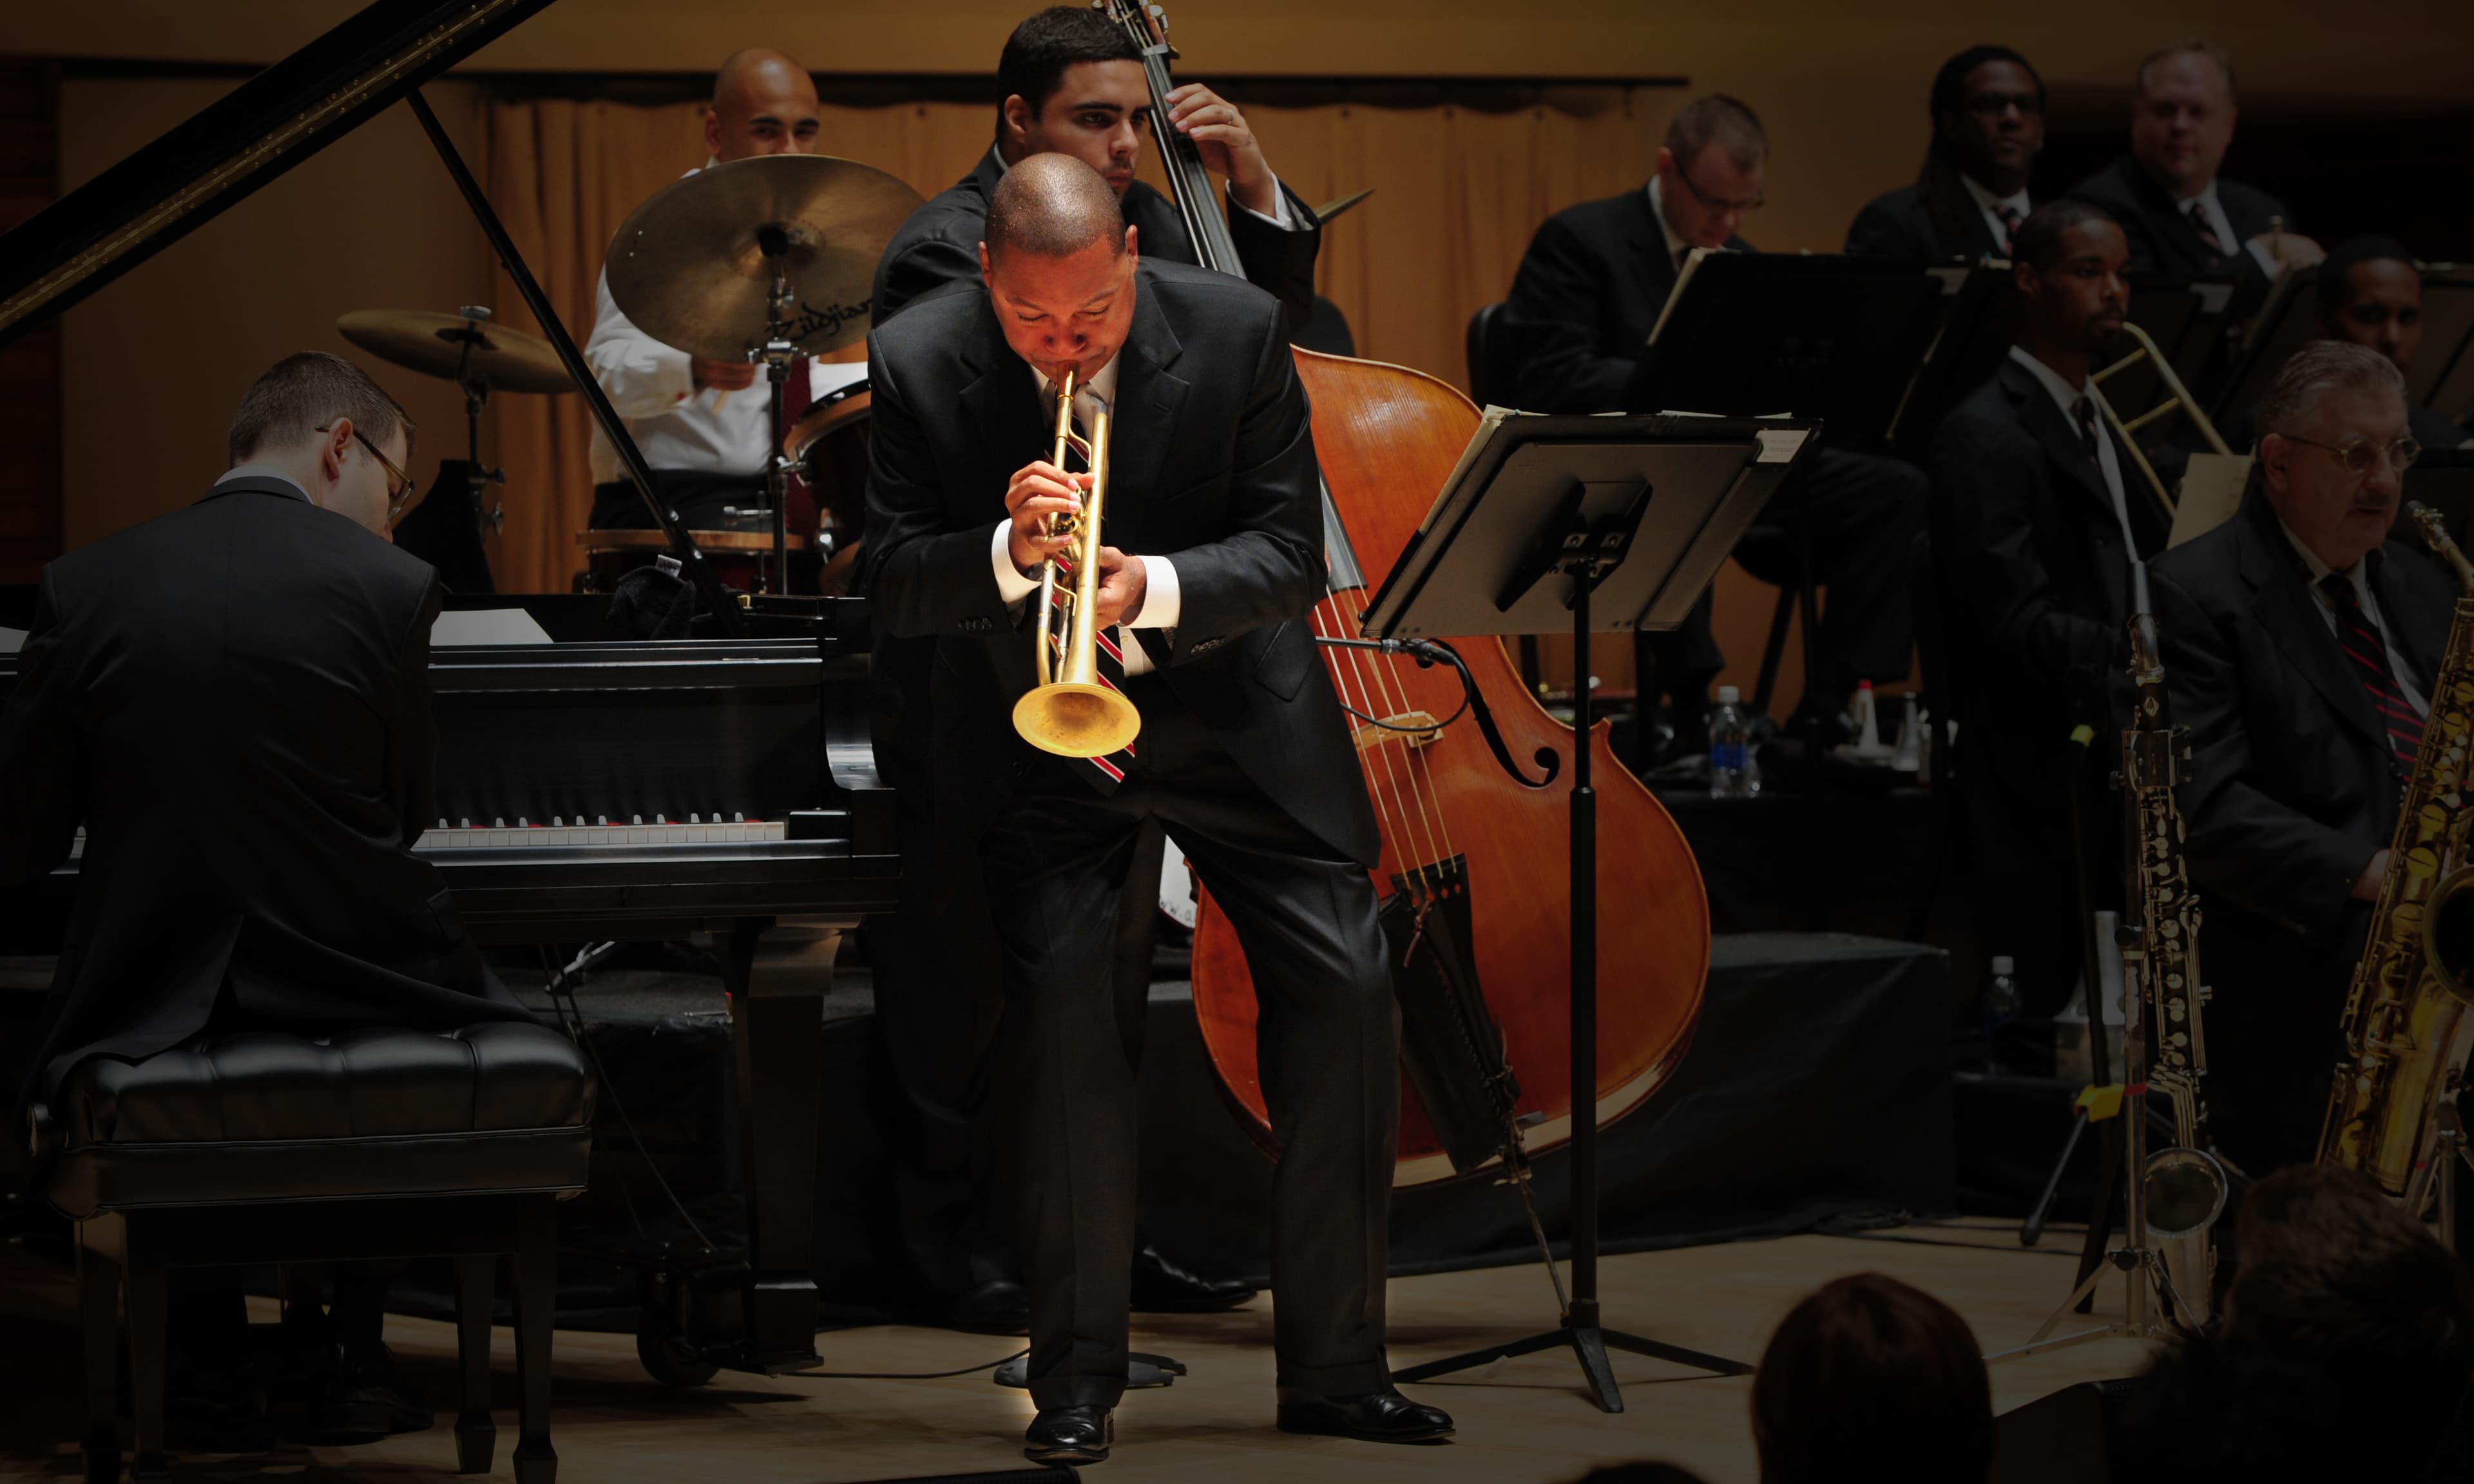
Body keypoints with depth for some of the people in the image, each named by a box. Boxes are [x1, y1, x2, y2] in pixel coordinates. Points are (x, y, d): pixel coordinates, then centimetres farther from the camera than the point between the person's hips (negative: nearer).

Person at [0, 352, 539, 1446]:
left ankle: (203, 1377, 25)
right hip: (352, 986, -2)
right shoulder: (389, 586, -6)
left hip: (152, 1001, 2)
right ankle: (348, 1359, 27)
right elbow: (404, 813, 5)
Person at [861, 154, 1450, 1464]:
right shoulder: (918, 362, -12)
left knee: (1348, 994, -7)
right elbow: (890, 582, -11)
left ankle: (1333, 1367, 4)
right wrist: (1009, 554, -32)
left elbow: (1292, 554, -12)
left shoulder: (1237, 333, -13)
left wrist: (1154, 587, -31)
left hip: (1233, 714, 1)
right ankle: (1078, 1378, -2)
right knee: (1061, 1004, -16)